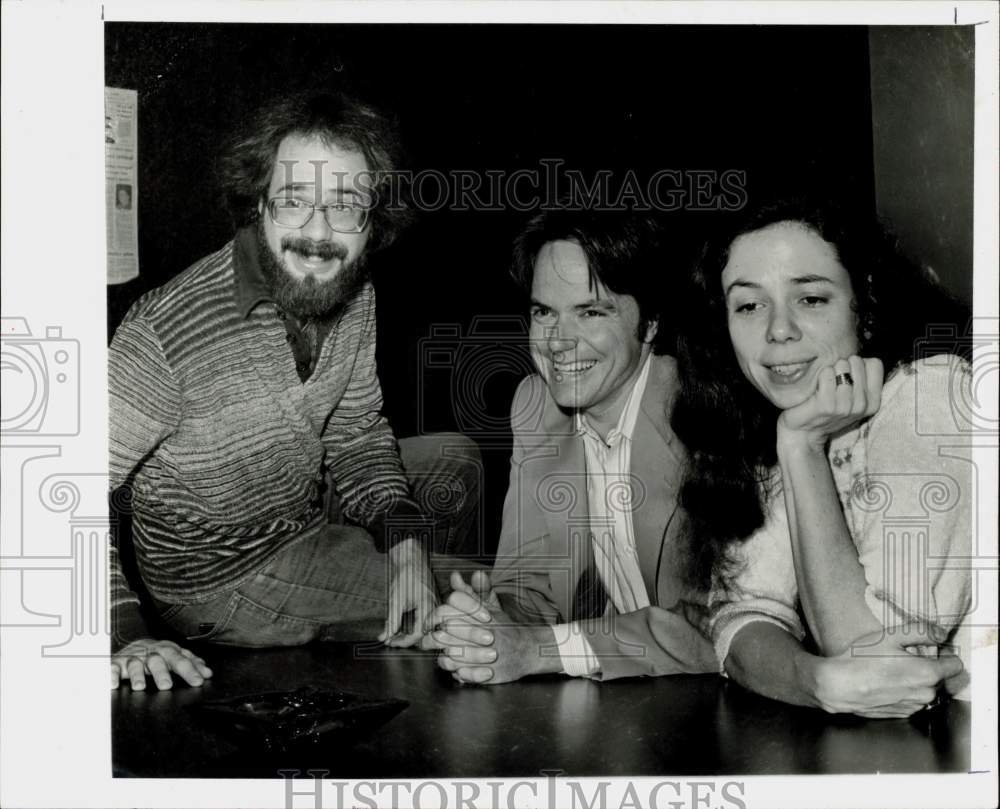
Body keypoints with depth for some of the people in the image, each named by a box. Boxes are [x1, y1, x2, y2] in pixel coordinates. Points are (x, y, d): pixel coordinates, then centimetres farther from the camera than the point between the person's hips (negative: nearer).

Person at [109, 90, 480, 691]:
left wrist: (407, 548, -10)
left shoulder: (355, 294, -9)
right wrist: (125, 636, -37)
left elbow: (357, 434, 3)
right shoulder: (168, 331, -33)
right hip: (226, 579, -7)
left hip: (312, 507, 7)